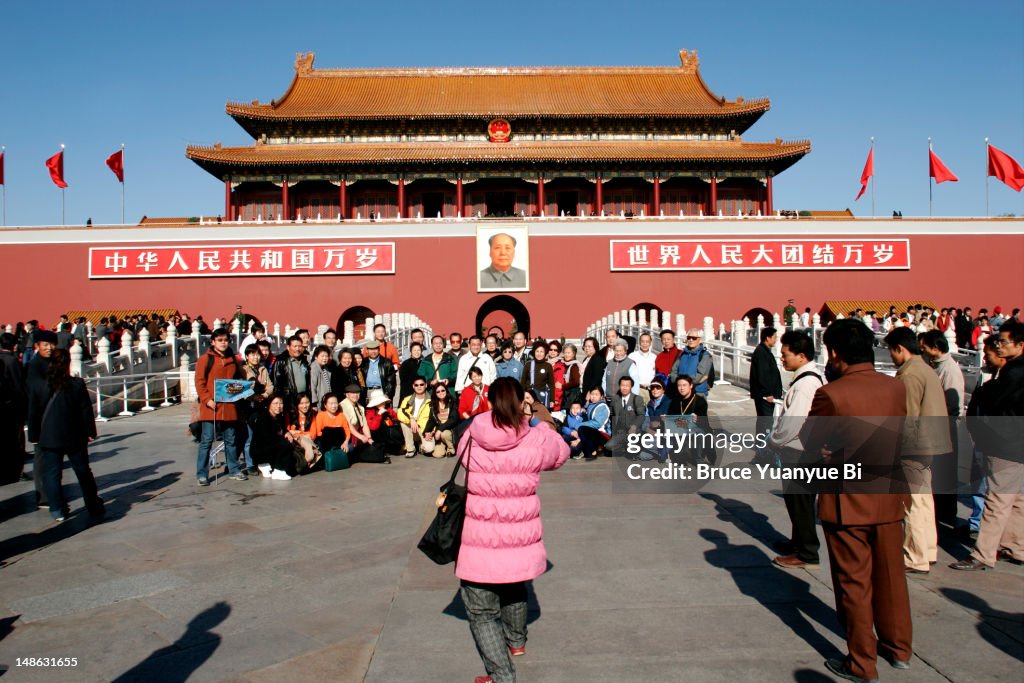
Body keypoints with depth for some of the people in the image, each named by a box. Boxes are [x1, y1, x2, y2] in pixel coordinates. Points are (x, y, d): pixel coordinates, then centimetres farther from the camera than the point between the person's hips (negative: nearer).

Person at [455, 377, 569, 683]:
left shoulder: (470, 440, -9)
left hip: (481, 542, -3)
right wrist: (543, 425, 25)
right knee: (515, 589, 30)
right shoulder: (537, 440, -9)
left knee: (481, 611, 10)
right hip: (521, 539, 3)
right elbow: (562, 453, 12)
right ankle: (516, 641, 53)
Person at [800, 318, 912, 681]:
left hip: (847, 502, -5)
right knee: (890, 576, 21)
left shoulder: (830, 394, -20)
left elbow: (809, 440, -8)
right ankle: (898, 648, 38)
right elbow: (897, 436, 9)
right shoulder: (896, 388, -4)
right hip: (889, 499, 5)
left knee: (854, 583, 9)